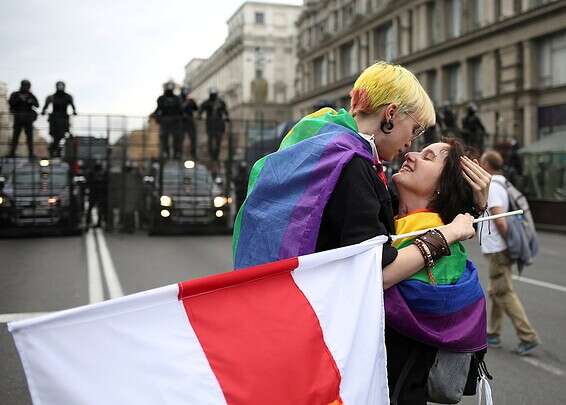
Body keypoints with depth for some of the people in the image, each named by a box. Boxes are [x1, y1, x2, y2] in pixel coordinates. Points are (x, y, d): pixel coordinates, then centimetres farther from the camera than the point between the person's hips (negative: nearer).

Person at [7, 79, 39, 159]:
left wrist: (31, 101, -19)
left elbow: (37, 105, 0)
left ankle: (31, 153, -2)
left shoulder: (30, 95, 11)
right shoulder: (15, 95, 7)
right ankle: (12, 153, 2)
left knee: (29, 135, -3)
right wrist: (19, 99, -18)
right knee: (15, 135, -3)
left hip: (28, 118, 1)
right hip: (18, 117, -1)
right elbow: (10, 103, -8)